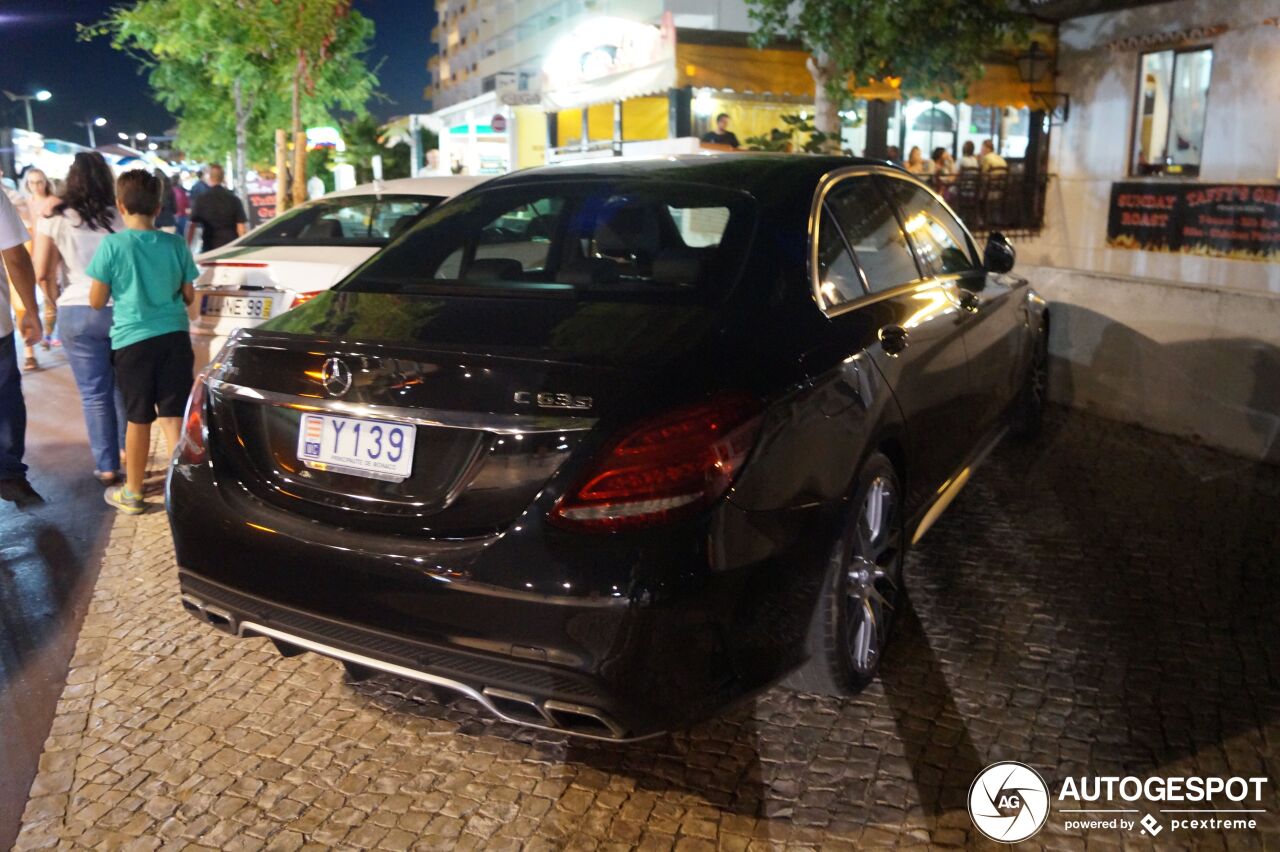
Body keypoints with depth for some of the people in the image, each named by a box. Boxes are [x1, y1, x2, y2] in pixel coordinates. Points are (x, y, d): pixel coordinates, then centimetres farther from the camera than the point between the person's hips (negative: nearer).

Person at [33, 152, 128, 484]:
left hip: (77, 311, 0)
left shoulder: (54, 220, -3)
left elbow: (41, 273, 2)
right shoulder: (121, 217, -4)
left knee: (94, 393, 8)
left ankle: (107, 467, 12)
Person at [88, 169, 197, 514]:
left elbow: (96, 301, -2)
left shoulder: (112, 245, -8)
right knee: (174, 417, 4)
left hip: (132, 340, -2)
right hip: (175, 336, 2)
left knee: (139, 419, 10)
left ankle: (132, 493, 24)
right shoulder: (176, 244, 1)